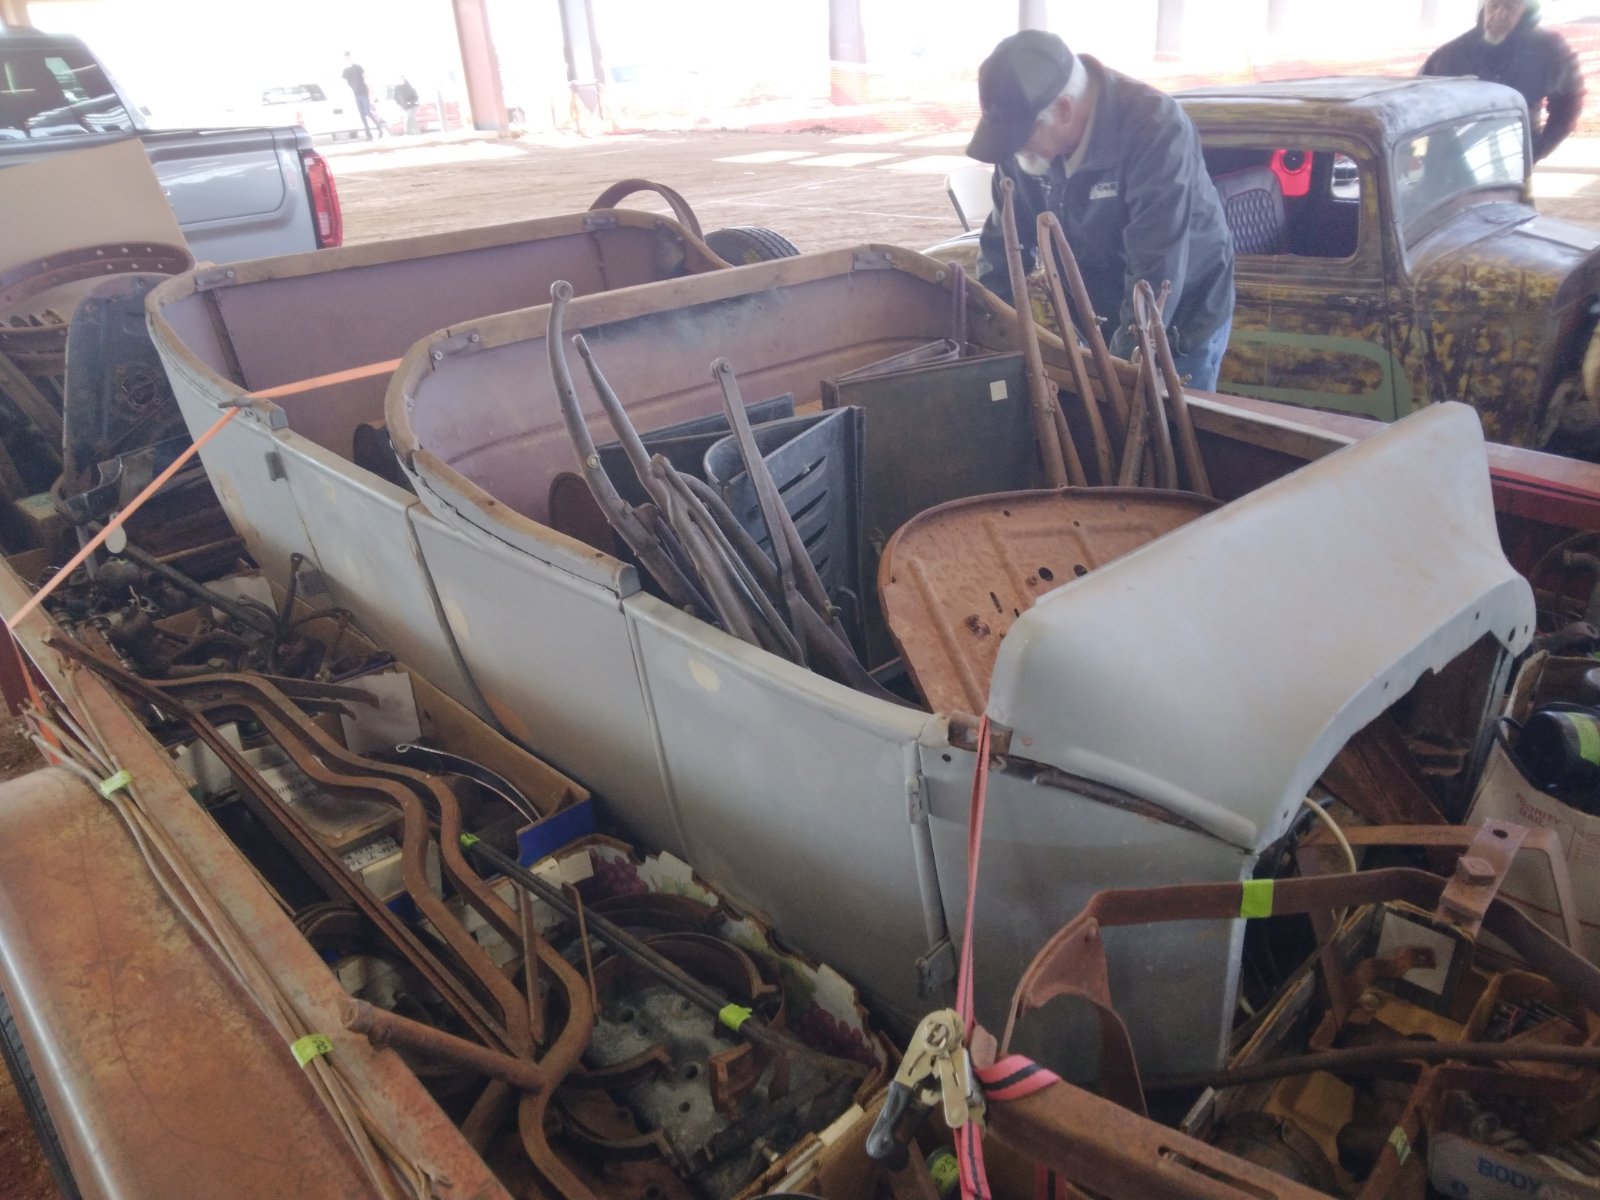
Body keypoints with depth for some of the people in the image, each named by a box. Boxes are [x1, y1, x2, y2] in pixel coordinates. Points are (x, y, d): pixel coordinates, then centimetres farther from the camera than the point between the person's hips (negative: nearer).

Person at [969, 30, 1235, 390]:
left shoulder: (1155, 130, -31)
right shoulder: (1026, 132, -13)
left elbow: (1156, 271, -34)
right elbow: (1005, 237, -2)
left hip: (1181, 320, -5)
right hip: (1095, 316, 5)